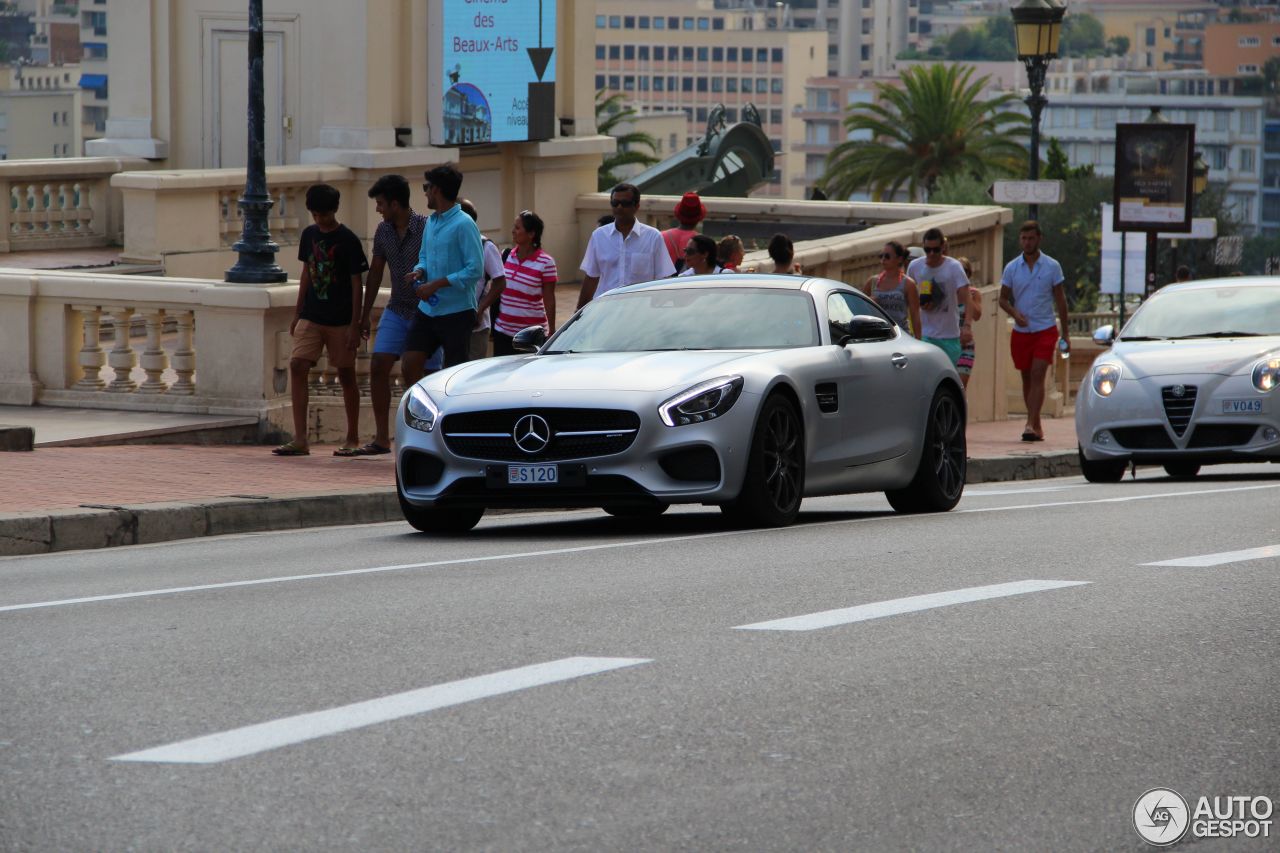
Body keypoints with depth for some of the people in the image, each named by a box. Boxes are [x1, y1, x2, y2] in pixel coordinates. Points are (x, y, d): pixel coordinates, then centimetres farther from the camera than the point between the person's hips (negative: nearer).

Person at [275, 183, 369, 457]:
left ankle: (352, 439, 17)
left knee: (346, 375, 4)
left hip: (340, 321, -5)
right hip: (311, 317, 5)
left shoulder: (348, 241, -9)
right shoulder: (309, 235, 7)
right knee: (297, 366, -9)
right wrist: (297, 314, 15)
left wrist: (355, 326, -12)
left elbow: (356, 284, -8)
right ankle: (300, 440, -10)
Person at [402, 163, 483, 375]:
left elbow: (475, 270, -18)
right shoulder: (431, 222, 12)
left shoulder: (463, 225, -14)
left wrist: (437, 284, -20)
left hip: (456, 312, -8)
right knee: (410, 365, 1)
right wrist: (419, 271, 1)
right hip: (428, 310, 8)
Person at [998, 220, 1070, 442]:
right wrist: (1015, 313, -13)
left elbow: (1060, 299, 6)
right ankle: (1035, 424, 20)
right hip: (1020, 332, 3)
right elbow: (1003, 299, 9)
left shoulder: (1052, 267, 1)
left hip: (1045, 330, -3)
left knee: (1037, 375, -15)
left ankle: (1031, 425, -23)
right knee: (1027, 378, 8)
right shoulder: (1011, 268, 5)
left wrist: (1066, 334, 4)